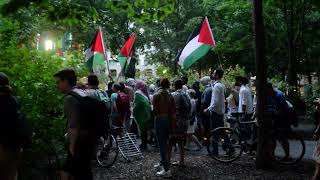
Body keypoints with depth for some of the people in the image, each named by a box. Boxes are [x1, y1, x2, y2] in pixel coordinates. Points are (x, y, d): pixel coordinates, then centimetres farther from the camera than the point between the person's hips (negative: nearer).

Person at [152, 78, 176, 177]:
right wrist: (173, 126, 8)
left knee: (162, 144, -4)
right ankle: (163, 163, 35)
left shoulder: (157, 95, -9)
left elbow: (155, 110, -13)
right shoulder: (170, 96, 4)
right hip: (168, 120, 6)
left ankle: (166, 169, -7)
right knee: (165, 143, 19)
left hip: (160, 120, -6)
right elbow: (173, 111, 3)